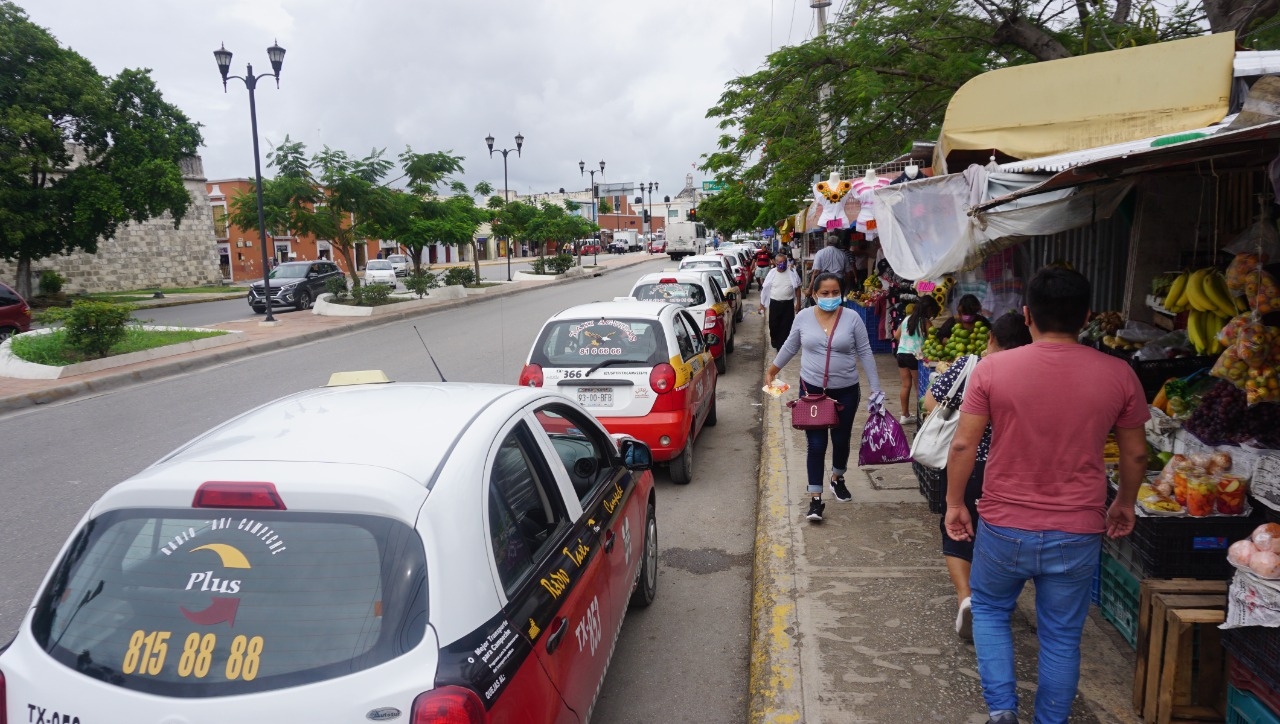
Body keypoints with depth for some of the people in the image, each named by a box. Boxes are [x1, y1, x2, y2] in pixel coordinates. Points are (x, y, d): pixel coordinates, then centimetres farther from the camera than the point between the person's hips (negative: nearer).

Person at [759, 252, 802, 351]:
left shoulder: (792, 272, -3)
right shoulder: (772, 273, -2)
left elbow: (797, 288, 4)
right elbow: (764, 289, 3)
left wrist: (798, 303, 1)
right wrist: (762, 303, 2)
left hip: (788, 303, 0)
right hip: (775, 303, 0)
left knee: (786, 326, 0)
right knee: (774, 325, 8)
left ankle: (781, 346, 10)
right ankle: (775, 342, 34)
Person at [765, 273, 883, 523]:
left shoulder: (852, 318, -6)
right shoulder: (803, 317, -3)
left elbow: (865, 353, -2)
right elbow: (790, 347, 11)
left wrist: (875, 388, -4)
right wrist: (772, 369, 16)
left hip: (845, 391, 1)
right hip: (812, 390, 0)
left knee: (841, 440, 16)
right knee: (816, 445, -2)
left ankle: (837, 479, 43)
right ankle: (815, 498, 3)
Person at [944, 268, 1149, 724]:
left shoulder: (992, 369, -11)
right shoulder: (1118, 374, -5)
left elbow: (963, 445, -9)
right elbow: (1135, 454, 5)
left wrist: (954, 503, 4)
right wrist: (1125, 504, 22)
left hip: (1004, 527, -1)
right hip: (1078, 533, 1)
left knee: (990, 610, 23)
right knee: (1061, 637, 17)